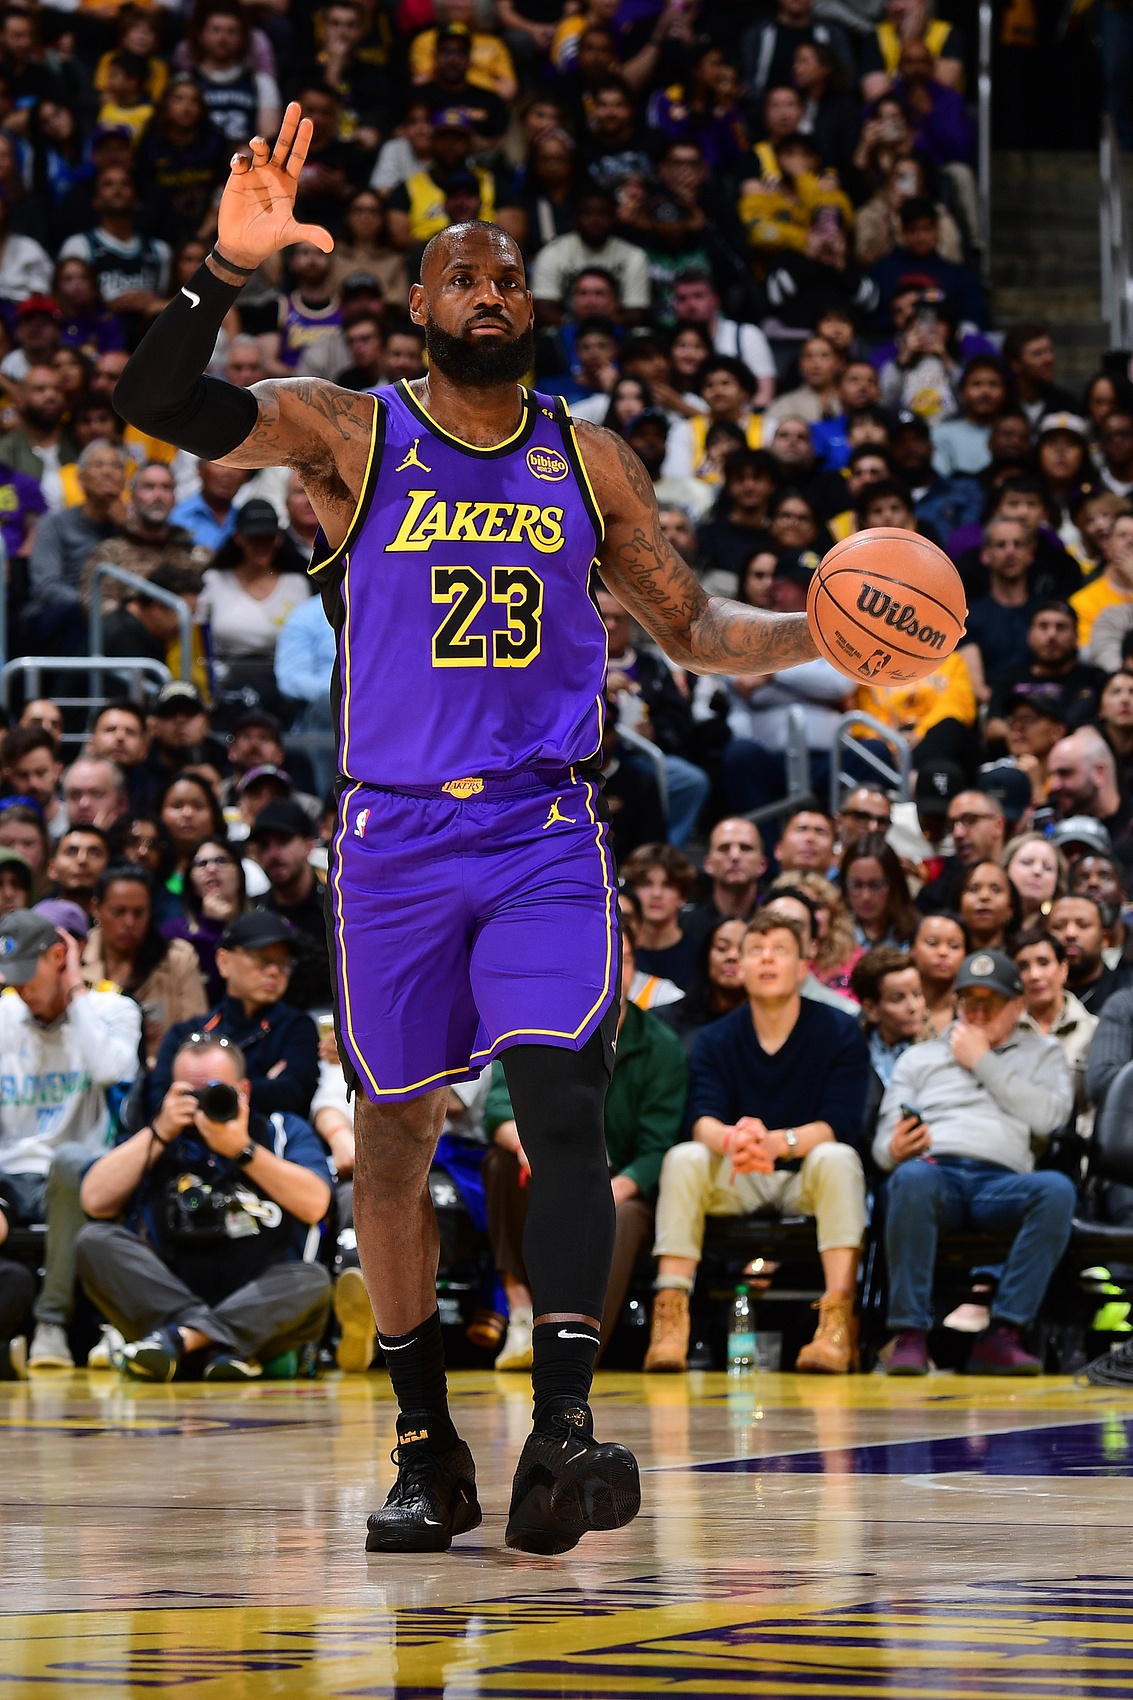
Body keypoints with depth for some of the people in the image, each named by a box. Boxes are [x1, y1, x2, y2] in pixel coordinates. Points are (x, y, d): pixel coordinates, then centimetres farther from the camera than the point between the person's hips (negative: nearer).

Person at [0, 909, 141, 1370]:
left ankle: (53, 1322, -33)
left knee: (70, 1160, -40)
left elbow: (112, 1071, -19)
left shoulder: (112, 1011, 5)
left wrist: (77, 993, -8)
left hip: (75, 1178, -3)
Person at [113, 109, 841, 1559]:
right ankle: (427, 1451, 17)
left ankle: (560, 1429, -25)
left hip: (547, 837, 1)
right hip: (395, 835, 0)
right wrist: (230, 266, -30)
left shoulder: (589, 459, 9)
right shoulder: (347, 435, 1)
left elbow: (690, 629, 16)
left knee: (561, 1099, -18)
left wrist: (829, 628, -2)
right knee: (396, 1131, 5)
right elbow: (158, 404, -14)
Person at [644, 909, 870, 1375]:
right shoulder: (716, 1040, 3)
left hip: (807, 1177, -2)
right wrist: (732, 1141, -39)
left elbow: (841, 1125, -15)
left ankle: (838, 1320, -43)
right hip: (738, 1185, 2)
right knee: (684, 1159, -26)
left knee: (837, 1158, -34)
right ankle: (670, 1317, -35)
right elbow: (702, 1121, -12)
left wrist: (778, 1142, -36)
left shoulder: (840, 1034, -3)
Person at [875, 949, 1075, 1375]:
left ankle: (1002, 1335, -37)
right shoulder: (920, 1057, 30)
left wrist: (983, 1063, 9)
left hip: (1000, 1182, 0)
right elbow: (884, 1140, 19)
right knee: (911, 1178, -39)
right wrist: (895, 1150, -7)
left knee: (1057, 1189, -36)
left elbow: (1049, 1115, 6)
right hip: (934, 1169, 0)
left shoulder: (1041, 1053, 28)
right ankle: (909, 1336, -38)